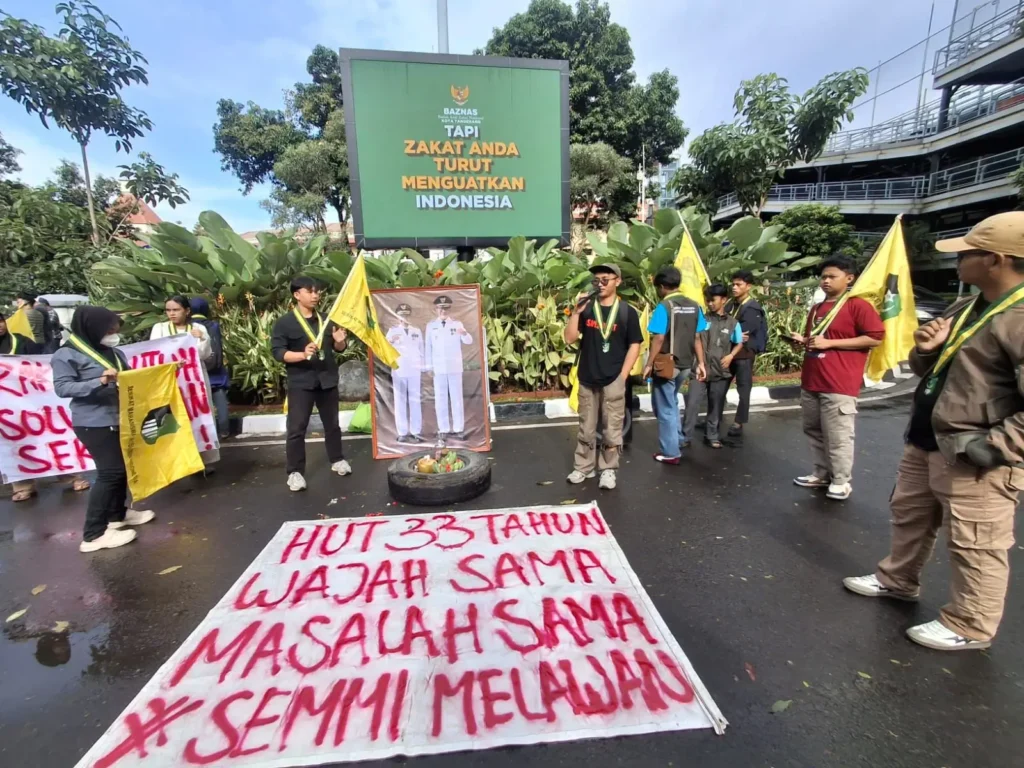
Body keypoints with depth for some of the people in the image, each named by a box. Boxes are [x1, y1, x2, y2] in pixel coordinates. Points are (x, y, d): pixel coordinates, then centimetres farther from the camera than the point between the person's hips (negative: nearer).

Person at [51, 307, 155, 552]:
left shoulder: (114, 352, 10)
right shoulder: (67, 354, -9)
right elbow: (62, 387, -17)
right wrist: (99, 381, -30)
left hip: (118, 420, 7)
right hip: (93, 423, -7)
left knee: (121, 467, 14)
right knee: (110, 471, -9)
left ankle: (117, 514, 33)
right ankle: (93, 534, 0)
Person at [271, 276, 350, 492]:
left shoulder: (326, 321, 12)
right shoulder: (284, 322, -4)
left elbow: (338, 348, 18)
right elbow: (277, 351, -11)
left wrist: (340, 341, -6)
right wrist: (302, 355, -26)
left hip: (327, 379, 5)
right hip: (300, 382, -4)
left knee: (332, 423, 14)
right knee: (297, 428, -3)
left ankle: (337, 460, 29)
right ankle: (295, 472, 6)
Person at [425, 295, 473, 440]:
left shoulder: (457, 324, 5)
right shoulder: (431, 325, 6)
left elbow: (469, 342, -5)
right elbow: (428, 347, 4)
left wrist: (464, 333, -27)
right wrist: (429, 366, -1)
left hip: (455, 367, 0)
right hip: (438, 368, 0)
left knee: (456, 397, 4)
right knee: (440, 399, 3)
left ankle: (458, 429, 10)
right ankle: (443, 429, 10)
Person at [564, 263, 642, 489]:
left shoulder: (627, 312, 0)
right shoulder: (586, 308, 5)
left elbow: (634, 345, 0)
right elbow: (570, 339, -1)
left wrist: (622, 376, -6)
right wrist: (576, 312, -14)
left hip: (613, 380, -2)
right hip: (587, 379, 2)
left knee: (612, 429, 5)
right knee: (586, 428, 11)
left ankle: (608, 469, 19)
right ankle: (583, 467, 24)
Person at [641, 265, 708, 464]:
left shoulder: (664, 306, -14)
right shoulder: (694, 306, 5)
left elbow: (659, 339, -18)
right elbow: (697, 338, 6)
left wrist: (648, 364, -12)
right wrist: (700, 363, 11)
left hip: (666, 364, -7)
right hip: (685, 364, 7)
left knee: (665, 409, 5)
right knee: (672, 403, 27)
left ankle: (670, 452, 11)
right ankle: (678, 439, 37)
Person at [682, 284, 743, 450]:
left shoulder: (733, 323, 4)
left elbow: (739, 343, 13)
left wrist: (731, 356, -5)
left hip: (720, 372, 2)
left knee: (716, 407, 11)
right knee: (692, 404, -4)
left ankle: (711, 436, 25)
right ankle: (685, 437, 6)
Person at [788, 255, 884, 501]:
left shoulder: (857, 306, -5)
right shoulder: (816, 309, 17)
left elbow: (875, 338, -12)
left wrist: (830, 343, -16)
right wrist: (802, 340, 7)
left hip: (839, 385, -8)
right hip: (810, 382, 8)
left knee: (838, 436, -2)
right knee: (813, 431, 14)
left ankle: (841, 481, 12)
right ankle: (822, 474, 27)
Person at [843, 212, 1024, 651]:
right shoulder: (964, 310, 10)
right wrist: (926, 350, -1)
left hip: (975, 460, -9)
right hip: (926, 443, 9)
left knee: (974, 547, 6)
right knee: (908, 515, 22)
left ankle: (968, 627, 25)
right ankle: (897, 580, 42)